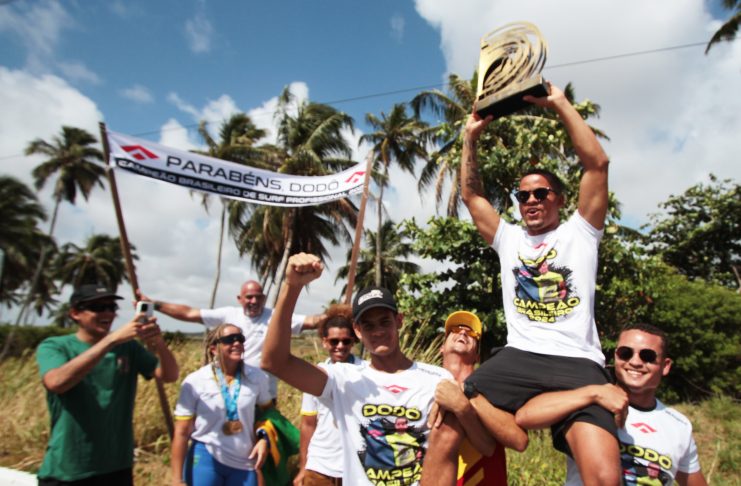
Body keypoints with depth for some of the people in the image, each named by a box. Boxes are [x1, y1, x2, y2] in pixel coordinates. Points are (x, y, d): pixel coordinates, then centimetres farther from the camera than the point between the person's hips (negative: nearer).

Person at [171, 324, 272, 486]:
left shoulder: (257, 377, -3)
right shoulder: (194, 382, -9)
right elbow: (181, 433, -7)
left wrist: (264, 439, -4)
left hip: (244, 463, 2)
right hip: (205, 459, -2)